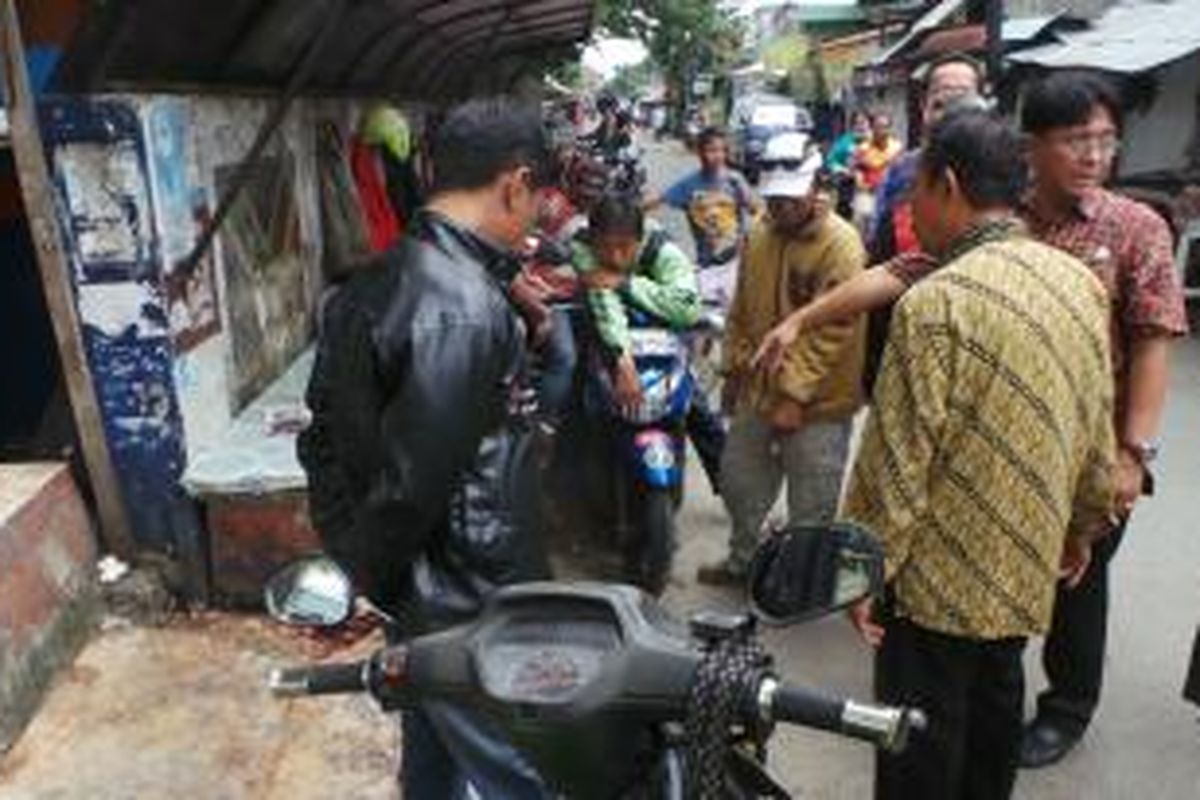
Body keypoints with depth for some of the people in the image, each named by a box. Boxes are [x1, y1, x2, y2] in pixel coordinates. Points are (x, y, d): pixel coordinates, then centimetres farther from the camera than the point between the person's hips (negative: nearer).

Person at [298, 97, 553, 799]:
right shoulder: (466, 310, -26)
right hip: (472, 623, -9)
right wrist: (364, 578, -10)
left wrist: (348, 551, 11)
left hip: (418, 609, 9)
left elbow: (329, 439, 10)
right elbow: (412, 486, -27)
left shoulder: (369, 286, 4)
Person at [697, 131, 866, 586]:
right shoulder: (760, 234, 4)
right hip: (758, 390, 7)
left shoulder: (841, 243, -18)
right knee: (740, 480, 21)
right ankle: (743, 559, 43)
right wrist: (734, 367, 12)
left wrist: (795, 394, -23)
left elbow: (831, 331, -22)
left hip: (817, 402, -7)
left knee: (811, 506, 7)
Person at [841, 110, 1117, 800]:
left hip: (941, 573, -7)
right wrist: (1085, 522, 20)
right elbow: (1100, 428, 7)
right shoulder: (1081, 282, 0)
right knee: (995, 702, 26)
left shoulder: (937, 304, -24)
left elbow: (897, 463, -22)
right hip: (1029, 564, 8)